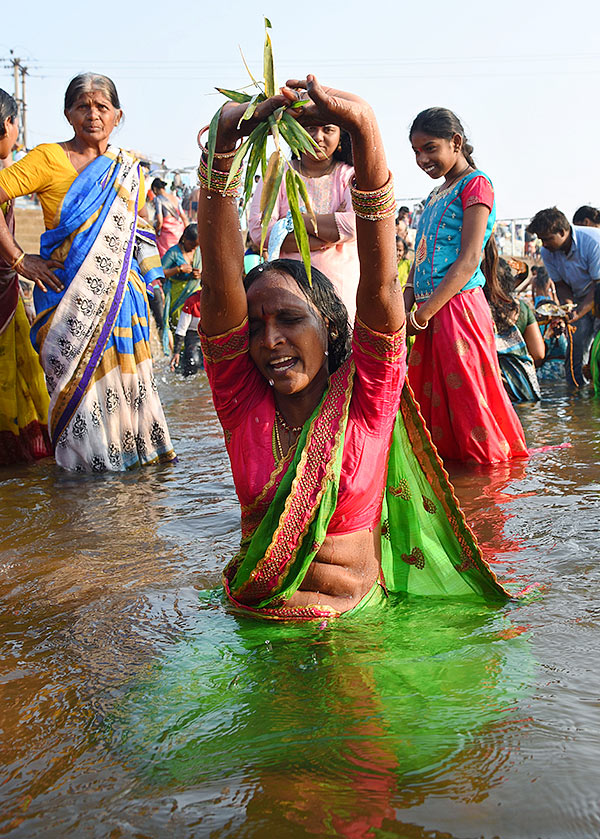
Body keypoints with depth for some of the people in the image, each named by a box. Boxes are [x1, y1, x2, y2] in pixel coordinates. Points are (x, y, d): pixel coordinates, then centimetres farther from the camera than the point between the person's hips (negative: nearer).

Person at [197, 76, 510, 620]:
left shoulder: (364, 402, -7)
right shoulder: (243, 402, -2)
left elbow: (381, 285, -20)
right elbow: (221, 281, -13)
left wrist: (365, 131, -30)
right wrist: (224, 142, -25)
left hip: (355, 616, -2)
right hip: (254, 614, 3)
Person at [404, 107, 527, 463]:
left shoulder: (475, 184, -5)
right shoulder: (436, 195, 21)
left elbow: (468, 260, -14)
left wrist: (424, 312, -18)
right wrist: (404, 311, 5)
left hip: (459, 307, -8)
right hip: (431, 312, 8)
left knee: (465, 396, -4)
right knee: (432, 400, 11)